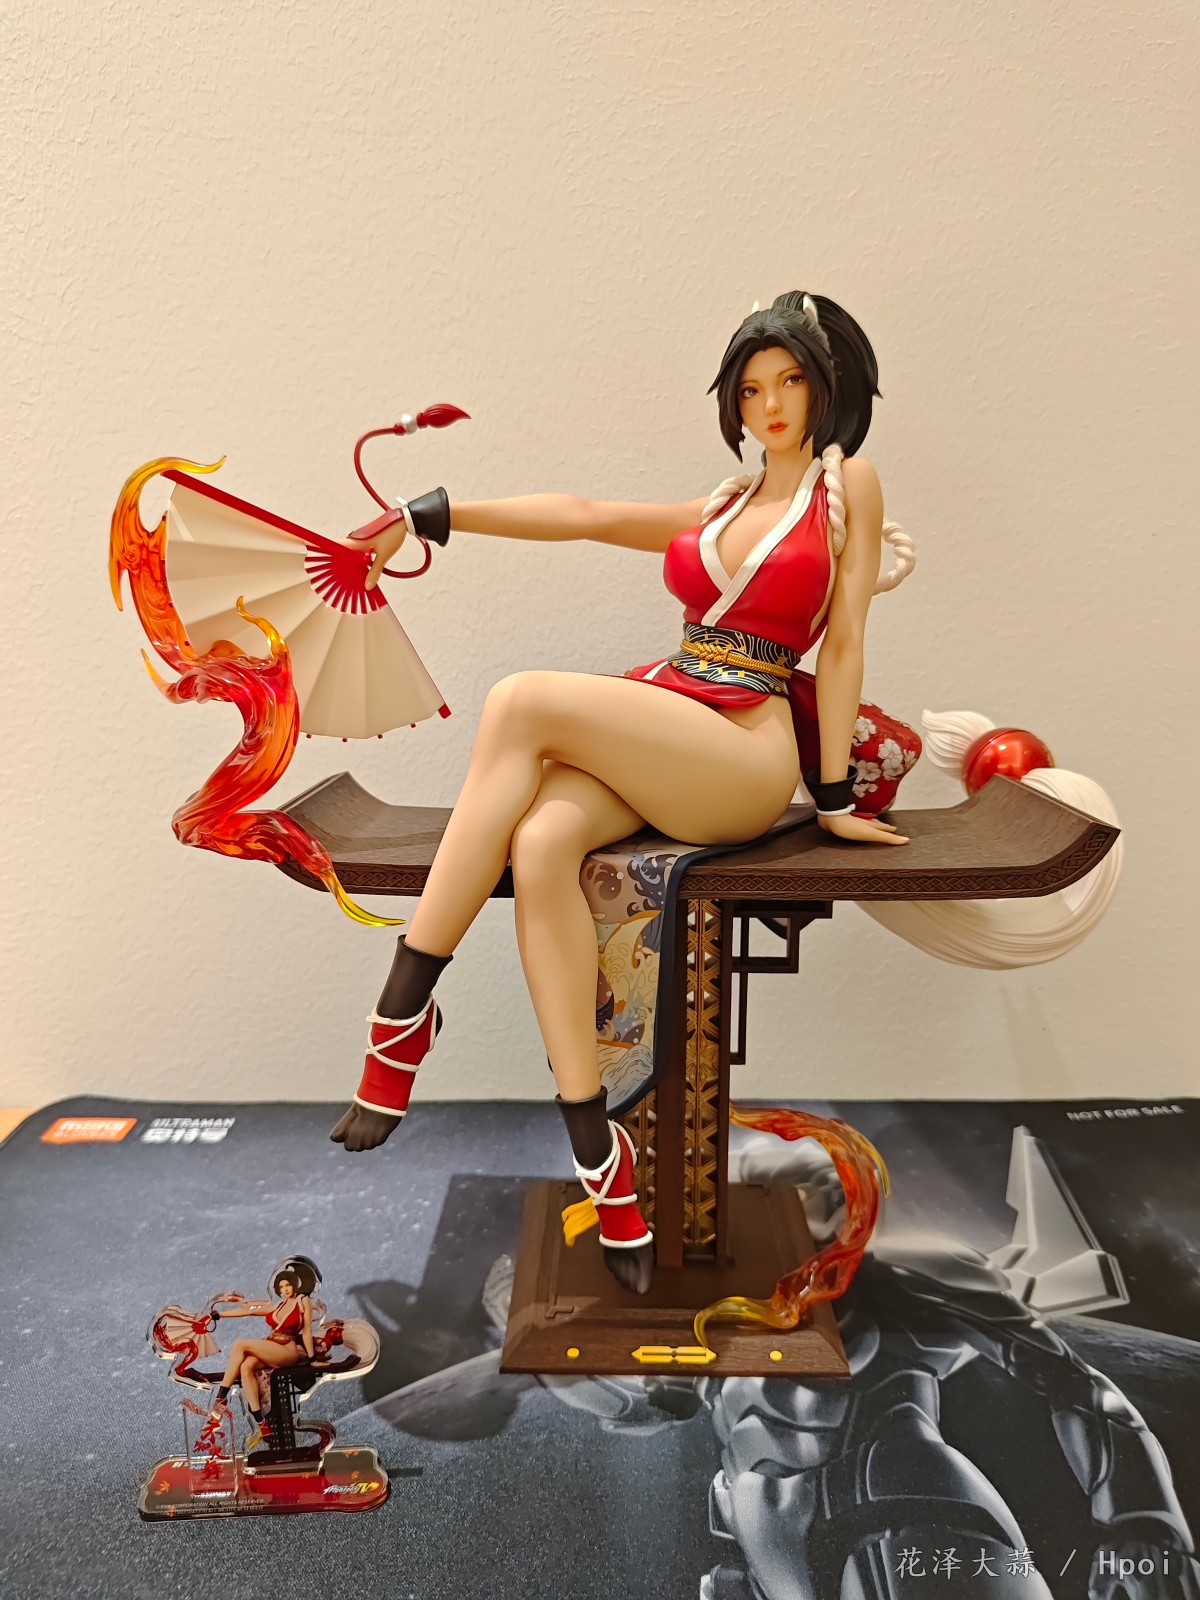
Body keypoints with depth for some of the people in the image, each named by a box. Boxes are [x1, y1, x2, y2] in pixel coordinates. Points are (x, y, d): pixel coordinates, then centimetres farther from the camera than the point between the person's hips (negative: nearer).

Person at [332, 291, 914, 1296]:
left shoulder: (847, 485, 13)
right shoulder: (722, 509, 27)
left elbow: (843, 642, 6)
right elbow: (582, 515, 20)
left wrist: (835, 797, 2)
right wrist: (431, 514, 14)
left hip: (743, 757, -5)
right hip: (648, 745, 5)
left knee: (523, 703, -28)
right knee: (540, 845, -29)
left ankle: (409, 1003, -23)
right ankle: (599, 1154, -24)